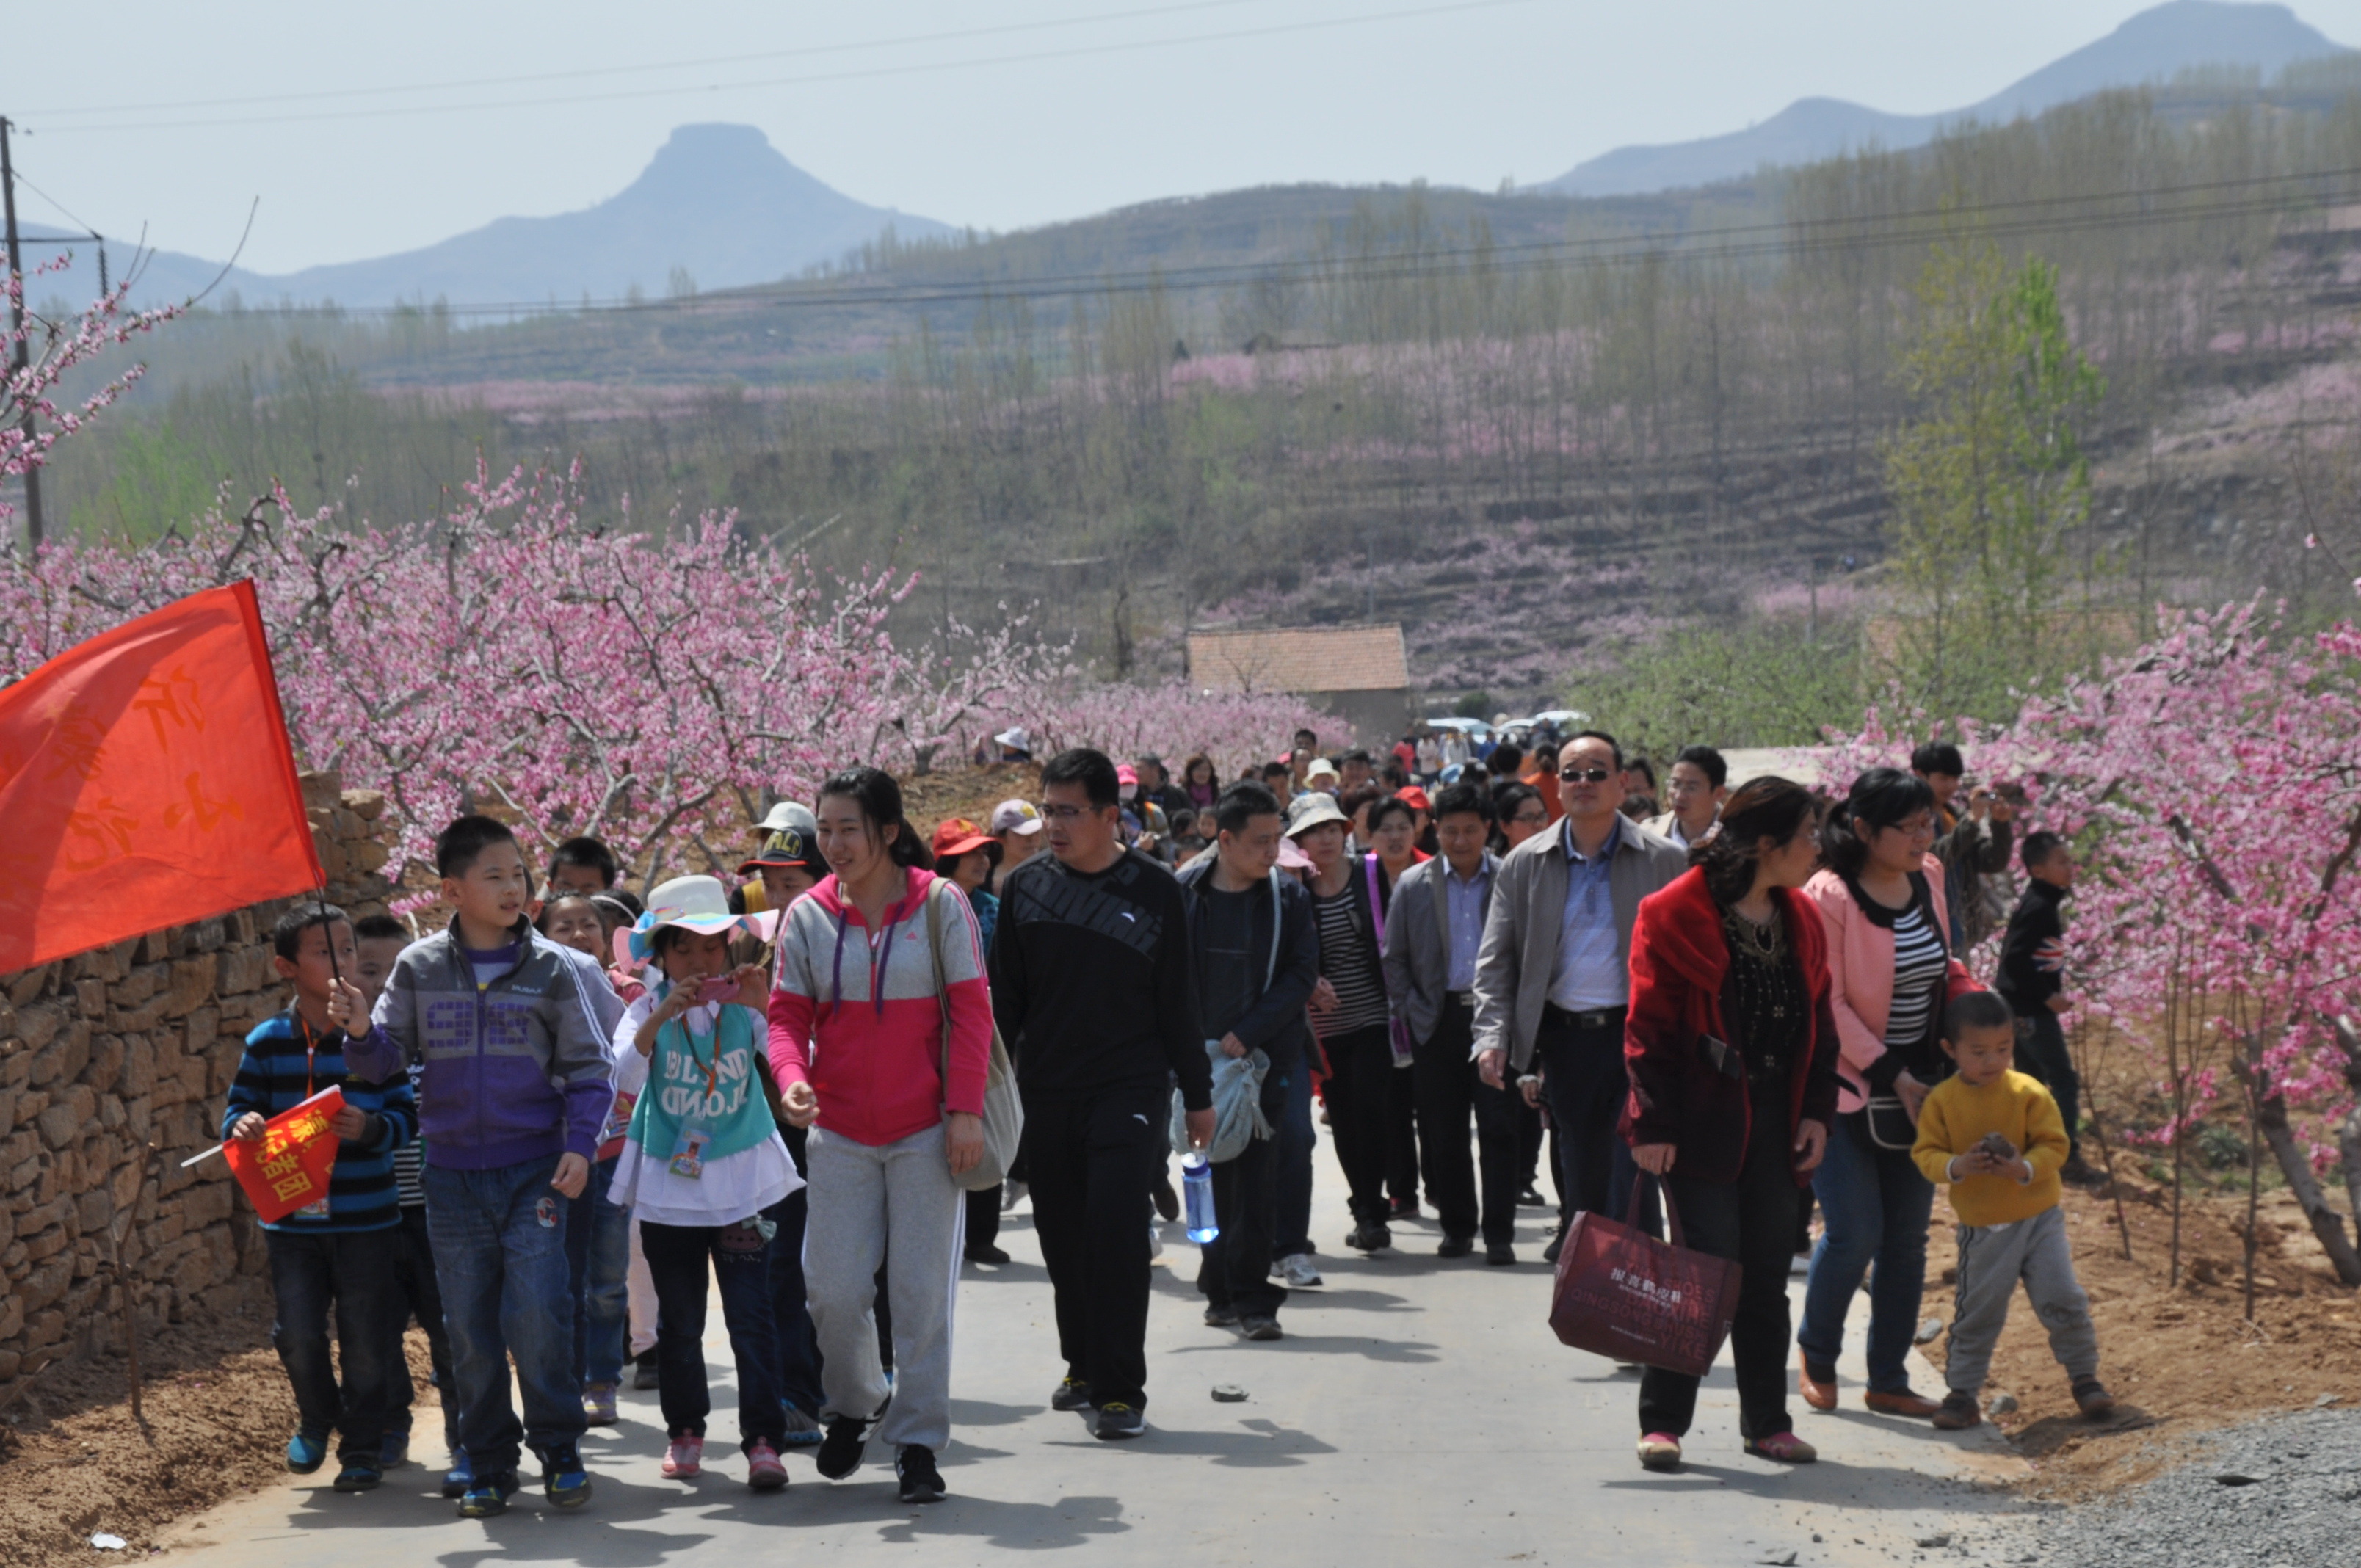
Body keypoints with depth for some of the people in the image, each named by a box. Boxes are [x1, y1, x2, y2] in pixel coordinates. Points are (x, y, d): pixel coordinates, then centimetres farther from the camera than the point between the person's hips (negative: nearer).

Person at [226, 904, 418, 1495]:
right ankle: (317, 1418, 32)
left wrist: (372, 1128, -22)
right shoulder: (267, 1041, 0)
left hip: (365, 1217, -1)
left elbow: (406, 1115, -1)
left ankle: (363, 1445, 19)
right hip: (292, 1218, 1)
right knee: (297, 1335, 4)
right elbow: (240, 1104, 8)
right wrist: (240, 1125, -16)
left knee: (367, 1340, 3)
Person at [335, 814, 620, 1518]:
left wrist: (579, 1144, -9)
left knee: (536, 1313, -11)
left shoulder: (553, 968, -1)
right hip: (452, 1174, 2)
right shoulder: (420, 969, 2)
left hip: (535, 1168, -2)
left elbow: (588, 1067, 2)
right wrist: (360, 1032, -15)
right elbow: (388, 1057, 6)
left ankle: (559, 1448, 5)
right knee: (469, 1324, 6)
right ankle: (489, 1464, 17)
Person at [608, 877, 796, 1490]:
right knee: (678, 1320, 9)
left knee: (752, 1313, -8)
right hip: (668, 1181, 1)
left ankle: (763, 1439, -6)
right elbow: (624, 1077, -18)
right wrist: (659, 1019, -32)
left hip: (741, 1177, -1)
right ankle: (685, 1432, 24)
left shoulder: (743, 1006, -2)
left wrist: (764, 1005, -29)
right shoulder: (650, 1009, -3)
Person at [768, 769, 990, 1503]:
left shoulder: (938, 904, -4)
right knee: (834, 1288, -1)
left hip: (926, 1132, -2)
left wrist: (965, 1110, -8)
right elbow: (788, 1015, 1)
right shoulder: (808, 917, 1)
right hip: (840, 1133, 2)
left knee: (922, 1291, -1)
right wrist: (792, 1078, -20)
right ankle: (853, 1406, 26)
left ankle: (917, 1442, 8)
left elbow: (970, 1011, -2)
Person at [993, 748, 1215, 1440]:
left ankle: (1121, 1389, -7)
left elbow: (1178, 1000, 5)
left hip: (1131, 1088, -3)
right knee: (1062, 1234, 7)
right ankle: (1084, 1364, 25)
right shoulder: (1026, 887, 6)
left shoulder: (1153, 890, 0)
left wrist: (1198, 1097, 7)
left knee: (1115, 1226, -12)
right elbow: (1005, 997, 12)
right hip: (1045, 1091, 3)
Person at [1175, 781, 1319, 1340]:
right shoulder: (1185, 894, 0)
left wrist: (1246, 1034, -12)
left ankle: (1250, 1297, -3)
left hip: (1265, 1057, -1)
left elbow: (1301, 974, -4)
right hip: (1202, 1058, 1)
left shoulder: (1287, 897, 0)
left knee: (1256, 1175, -5)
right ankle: (1222, 1288, 19)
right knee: (1213, 1172, 8)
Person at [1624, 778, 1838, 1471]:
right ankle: (1662, 1421, 3)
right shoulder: (1673, 916, -9)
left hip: (1774, 1125, 6)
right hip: (1703, 1122, -6)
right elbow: (1649, 1029, -10)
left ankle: (1767, 1421, 19)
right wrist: (1652, 1122, -14)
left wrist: (1817, 1110, 5)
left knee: (1766, 1275, 10)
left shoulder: (1801, 921, 10)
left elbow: (1818, 1024, 15)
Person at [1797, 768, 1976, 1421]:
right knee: (1855, 1233, -9)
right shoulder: (1827, 897, -16)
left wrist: (1960, 988, 1)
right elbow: (1827, 1004, -15)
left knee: (1907, 1240, 7)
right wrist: (1892, 1075, -16)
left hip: (1916, 1087, 6)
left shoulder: (1928, 878, 5)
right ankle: (1816, 1354, 17)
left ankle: (1889, 1380, 17)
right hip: (1848, 1090, -6)